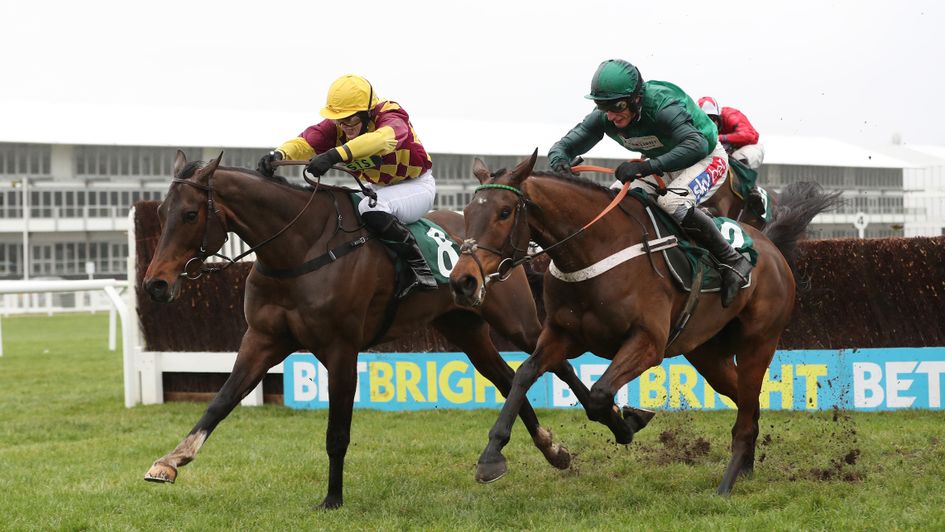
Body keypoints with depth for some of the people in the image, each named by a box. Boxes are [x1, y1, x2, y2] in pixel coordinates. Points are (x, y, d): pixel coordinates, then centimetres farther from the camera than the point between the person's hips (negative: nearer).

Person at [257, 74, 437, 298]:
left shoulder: (392, 118, -28)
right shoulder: (337, 126, -11)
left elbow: (383, 138, -53)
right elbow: (306, 141, -26)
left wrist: (335, 155, -67)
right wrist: (278, 155, -50)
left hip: (417, 185, -8)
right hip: (377, 187, 8)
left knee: (372, 208, -34)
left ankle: (421, 269, -25)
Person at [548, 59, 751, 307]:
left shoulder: (662, 106, -36)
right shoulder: (603, 118, -18)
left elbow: (697, 145, -50)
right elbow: (563, 146, -14)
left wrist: (647, 166, -58)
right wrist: (560, 161, -40)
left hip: (707, 159, -7)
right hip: (661, 166, 8)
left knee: (672, 202, -35)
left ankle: (732, 261, -23)